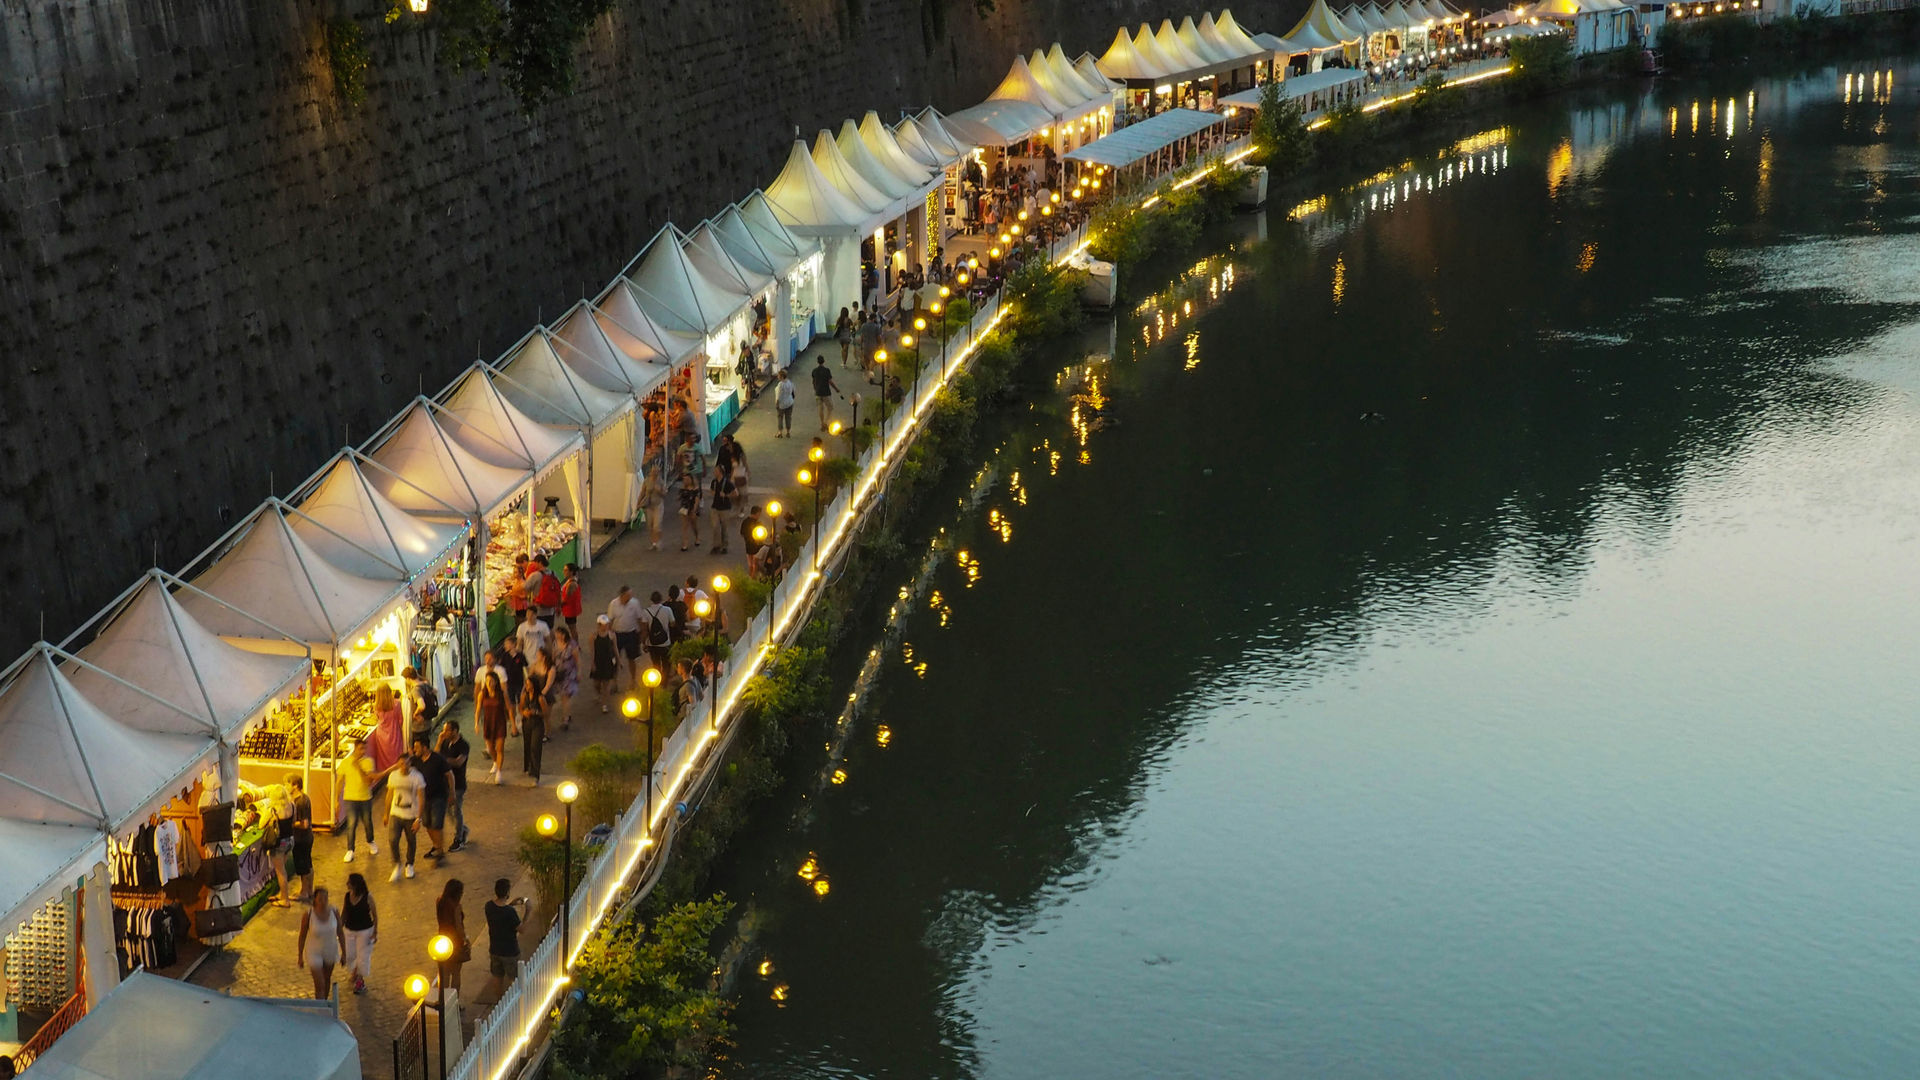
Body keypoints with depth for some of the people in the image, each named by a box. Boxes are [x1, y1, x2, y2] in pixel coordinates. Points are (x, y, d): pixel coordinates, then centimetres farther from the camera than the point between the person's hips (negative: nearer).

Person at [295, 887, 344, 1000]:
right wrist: (300, 956, -5)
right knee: (319, 985, -5)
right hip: (314, 952, -3)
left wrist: (344, 953, -2)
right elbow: (302, 936, -12)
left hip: (331, 951, 3)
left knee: (327, 979, 24)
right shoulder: (308, 914, -24)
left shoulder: (334, 912, -17)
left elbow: (340, 933, -6)